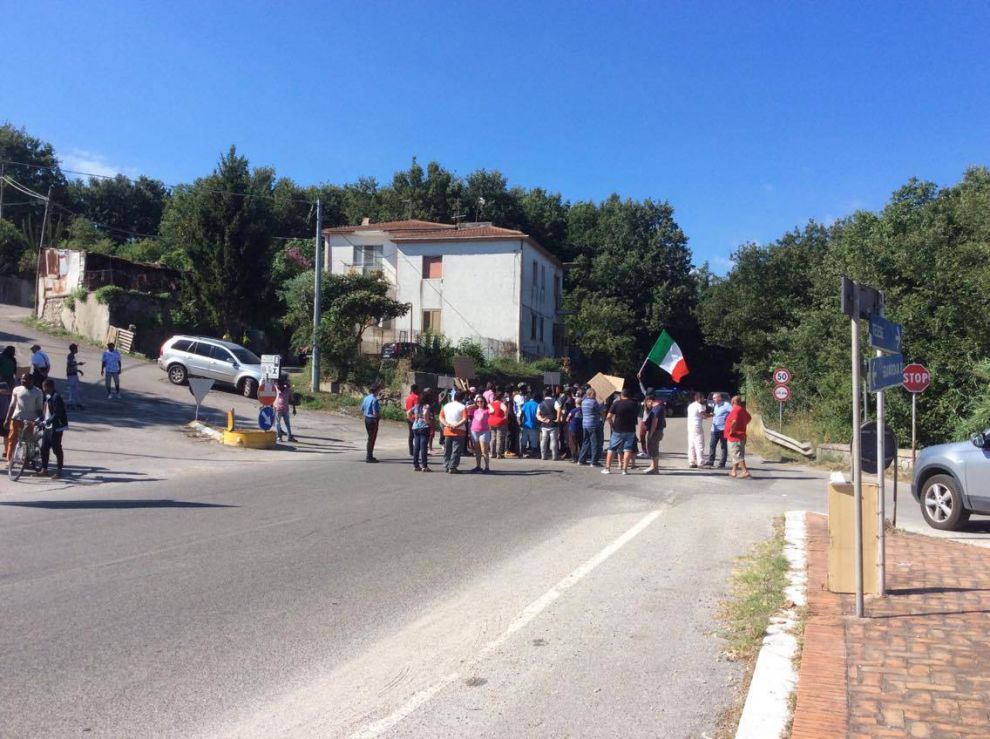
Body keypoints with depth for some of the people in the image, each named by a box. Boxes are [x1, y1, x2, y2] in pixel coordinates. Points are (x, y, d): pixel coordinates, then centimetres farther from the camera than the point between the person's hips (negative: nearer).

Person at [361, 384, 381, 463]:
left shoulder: (366, 398, 6)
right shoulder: (375, 400, -20)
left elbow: (362, 410, 12)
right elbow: (375, 413, -23)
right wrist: (380, 416, -4)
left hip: (366, 419, 8)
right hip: (373, 420, -8)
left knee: (370, 437, 19)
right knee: (372, 438, 2)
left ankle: (369, 455, 26)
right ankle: (369, 457, 7)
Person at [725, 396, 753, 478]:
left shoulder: (735, 410, -19)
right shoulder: (742, 410, 11)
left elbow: (734, 421, -35)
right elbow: (749, 418, 30)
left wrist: (731, 431, -22)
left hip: (734, 437, -10)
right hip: (741, 436, 10)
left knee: (738, 456, -9)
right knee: (736, 455, 17)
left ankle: (745, 471, -14)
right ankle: (733, 471, 26)